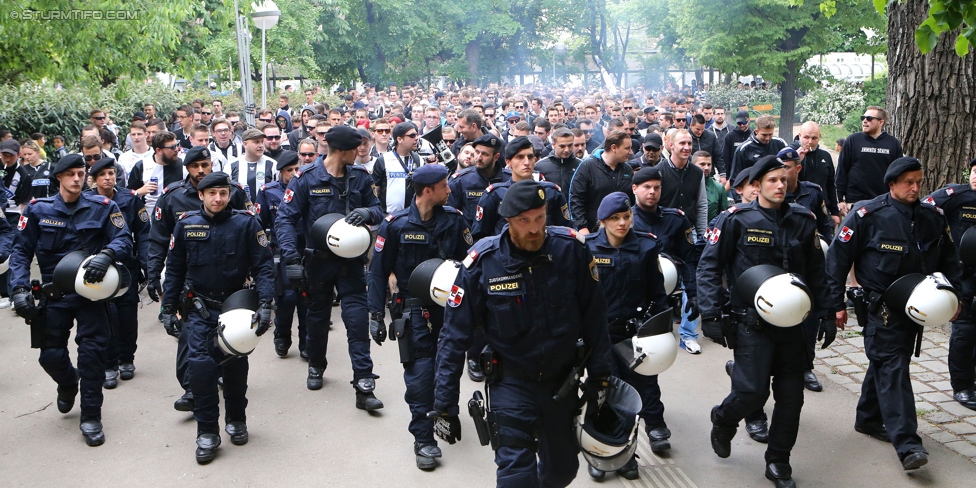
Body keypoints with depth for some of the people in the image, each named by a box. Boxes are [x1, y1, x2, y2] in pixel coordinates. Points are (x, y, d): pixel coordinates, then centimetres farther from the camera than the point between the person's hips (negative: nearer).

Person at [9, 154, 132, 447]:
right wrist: (19, 289, -11)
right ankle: (68, 384, 41)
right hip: (54, 293, 2)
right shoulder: (38, 210, 0)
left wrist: (106, 254, -31)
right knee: (51, 355, 4)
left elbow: (124, 239, -9)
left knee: (92, 351, -7)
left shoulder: (101, 208, -3)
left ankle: (91, 417, 6)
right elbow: (21, 252, 1)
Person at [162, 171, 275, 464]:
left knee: (235, 365, 10)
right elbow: (174, 269, 8)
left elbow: (263, 266, -11)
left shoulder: (246, 223, -8)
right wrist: (168, 308, 6)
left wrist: (265, 305, -20)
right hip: (200, 308, 1)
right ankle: (207, 432, -1)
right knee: (201, 364, -12)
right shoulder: (186, 225, -1)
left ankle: (236, 420, 32)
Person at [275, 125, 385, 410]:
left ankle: (364, 385, -6)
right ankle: (316, 366, 41)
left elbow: (377, 210, 5)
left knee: (358, 318, -8)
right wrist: (291, 256, -22)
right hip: (318, 260, -1)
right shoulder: (307, 178, -10)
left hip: (351, 261, 1)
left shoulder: (359, 177, 0)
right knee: (318, 316, 16)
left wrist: (367, 212, -20)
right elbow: (285, 218, -11)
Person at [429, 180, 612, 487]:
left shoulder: (571, 248, -14)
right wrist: (444, 403, -12)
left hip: (563, 378, 3)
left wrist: (598, 374, 0)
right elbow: (455, 335, -12)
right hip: (512, 381, -2)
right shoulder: (482, 261, -17)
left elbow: (594, 315, -4)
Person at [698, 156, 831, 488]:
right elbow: (709, 267, -7)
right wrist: (711, 315, -13)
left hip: (793, 323, 4)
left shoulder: (803, 221, 5)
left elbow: (816, 272, 14)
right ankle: (723, 420, 25)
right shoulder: (736, 220, -8)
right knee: (753, 392, -9)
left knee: (791, 395, 7)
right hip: (751, 322, -4)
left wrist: (825, 315, 11)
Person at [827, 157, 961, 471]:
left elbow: (948, 259, 16)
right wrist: (837, 303, -10)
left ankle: (868, 419, 33)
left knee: (885, 364, 17)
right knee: (893, 368, -11)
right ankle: (907, 444, -15)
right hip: (881, 308, -6)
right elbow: (838, 258, -9)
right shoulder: (867, 215, -12)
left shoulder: (933, 217, 5)